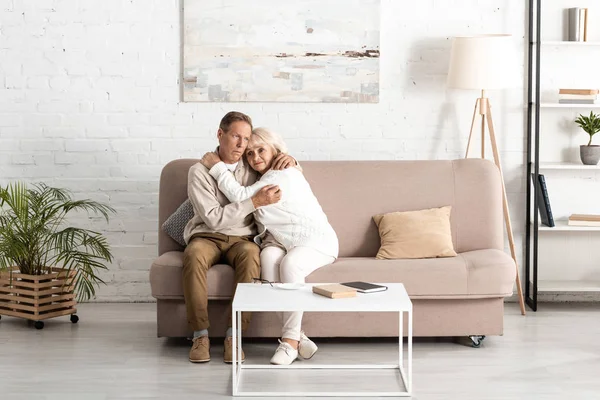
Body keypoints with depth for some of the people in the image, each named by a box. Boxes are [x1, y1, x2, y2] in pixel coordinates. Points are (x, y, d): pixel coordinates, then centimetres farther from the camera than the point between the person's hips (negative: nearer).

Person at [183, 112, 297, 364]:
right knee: (195, 255, -39)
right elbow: (213, 218, -15)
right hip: (206, 238, -2)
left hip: (241, 239, 2)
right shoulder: (199, 172, -7)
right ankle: (200, 335, -30)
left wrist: (290, 160, -3)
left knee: (251, 254, -36)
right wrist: (255, 202, -21)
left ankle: (234, 335, -33)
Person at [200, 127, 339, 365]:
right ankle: (297, 337, -34)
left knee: (290, 263, -39)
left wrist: (217, 167, -10)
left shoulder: (284, 175, -14)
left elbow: (241, 197, -19)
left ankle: (290, 340, -33)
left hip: (315, 239, -6)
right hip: (280, 241, 6)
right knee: (269, 257, -30)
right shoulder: (264, 179, 14)